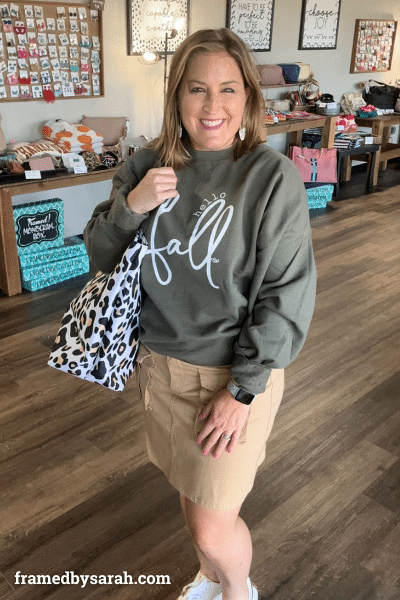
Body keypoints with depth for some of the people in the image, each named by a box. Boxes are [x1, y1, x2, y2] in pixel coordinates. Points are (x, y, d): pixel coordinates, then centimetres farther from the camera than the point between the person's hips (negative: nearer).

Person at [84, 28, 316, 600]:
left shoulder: (271, 176, -15)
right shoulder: (148, 166, -3)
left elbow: (287, 293, -14)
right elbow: (101, 257, 3)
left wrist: (243, 390, -15)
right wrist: (129, 206, -18)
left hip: (235, 370, -4)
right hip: (161, 361, 5)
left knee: (213, 525, 4)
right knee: (190, 488, 24)